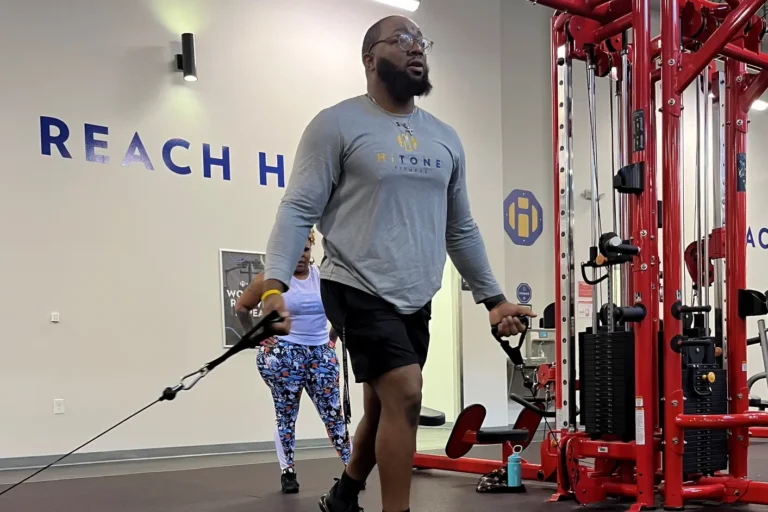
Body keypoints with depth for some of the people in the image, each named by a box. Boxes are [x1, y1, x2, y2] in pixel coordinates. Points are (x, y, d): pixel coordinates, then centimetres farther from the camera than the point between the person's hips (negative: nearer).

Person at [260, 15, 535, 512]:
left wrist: (493, 297, 15)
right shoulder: (338, 124, -6)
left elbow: (461, 228, 17)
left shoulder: (445, 138, 11)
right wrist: (275, 284, -24)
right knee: (405, 394, -19)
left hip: (415, 300, 6)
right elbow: (299, 210, -11)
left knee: (385, 408, 16)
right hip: (360, 291, -6)